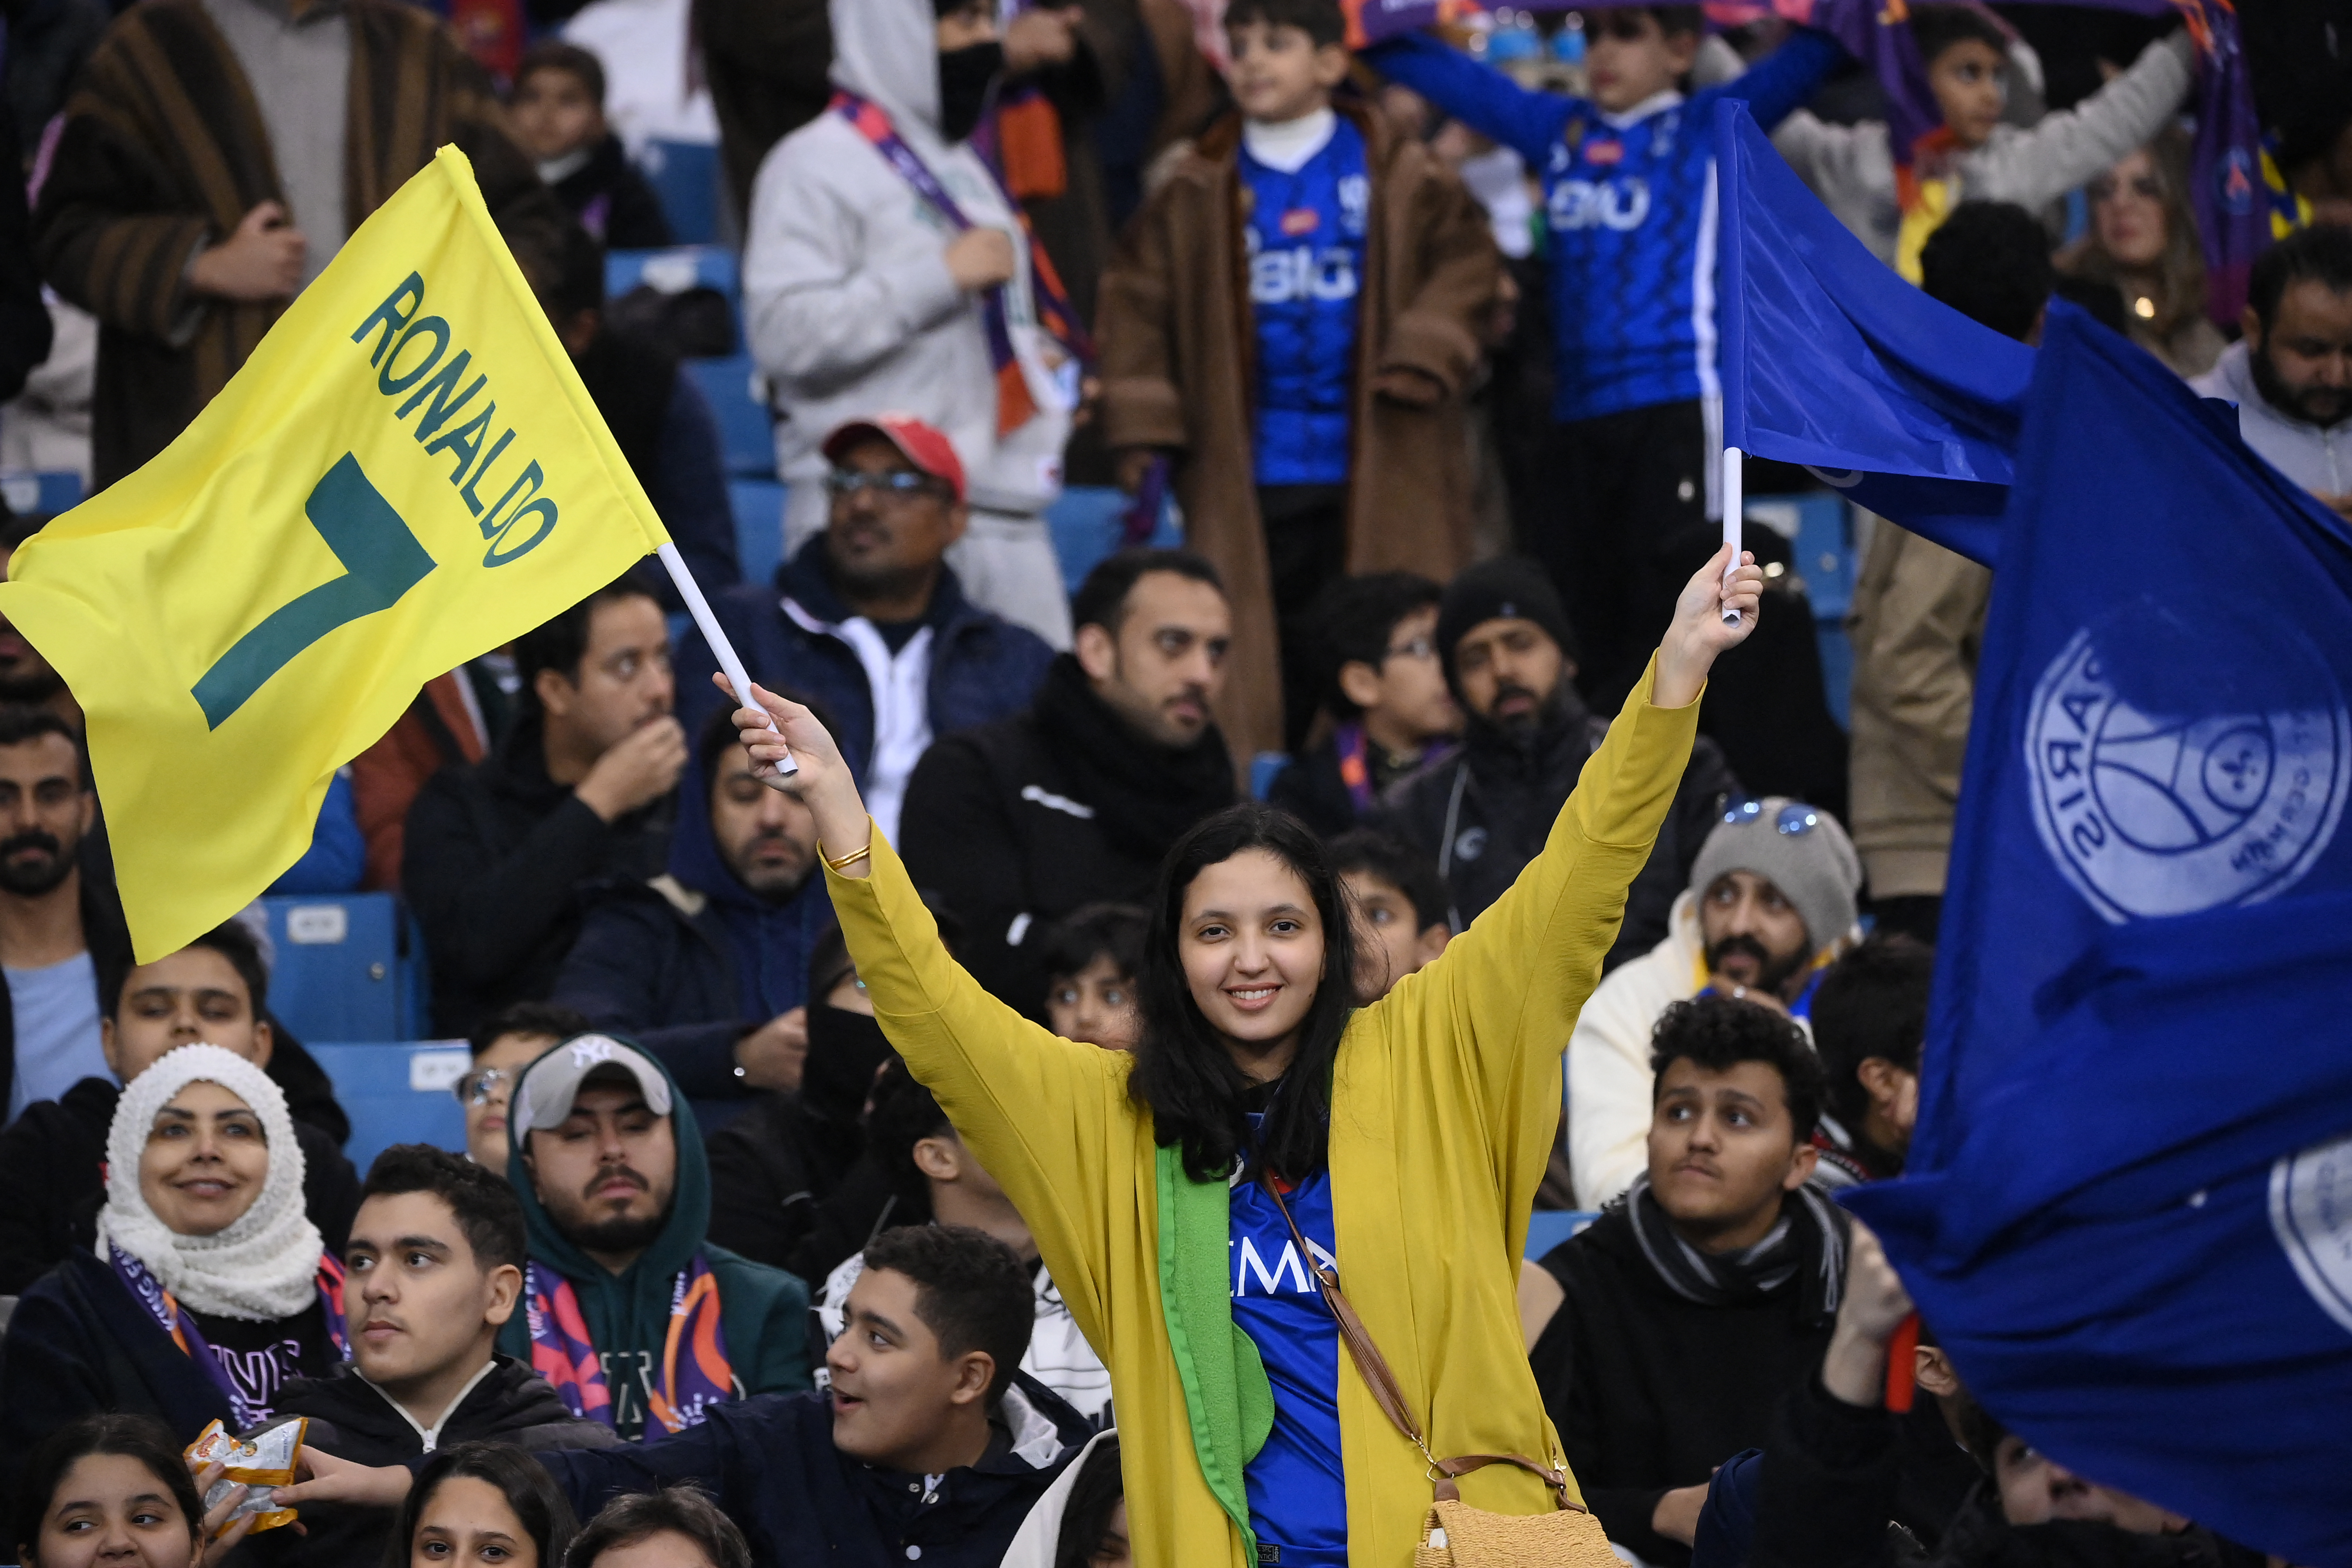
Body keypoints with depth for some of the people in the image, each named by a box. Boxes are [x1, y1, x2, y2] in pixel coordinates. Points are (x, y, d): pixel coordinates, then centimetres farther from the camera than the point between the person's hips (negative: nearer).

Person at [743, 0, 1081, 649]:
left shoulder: (964, 168, 22)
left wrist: (1039, 357, 15)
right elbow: (783, 329, -18)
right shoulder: (818, 166, -6)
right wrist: (944, 275, -17)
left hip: (1005, 520, 8)